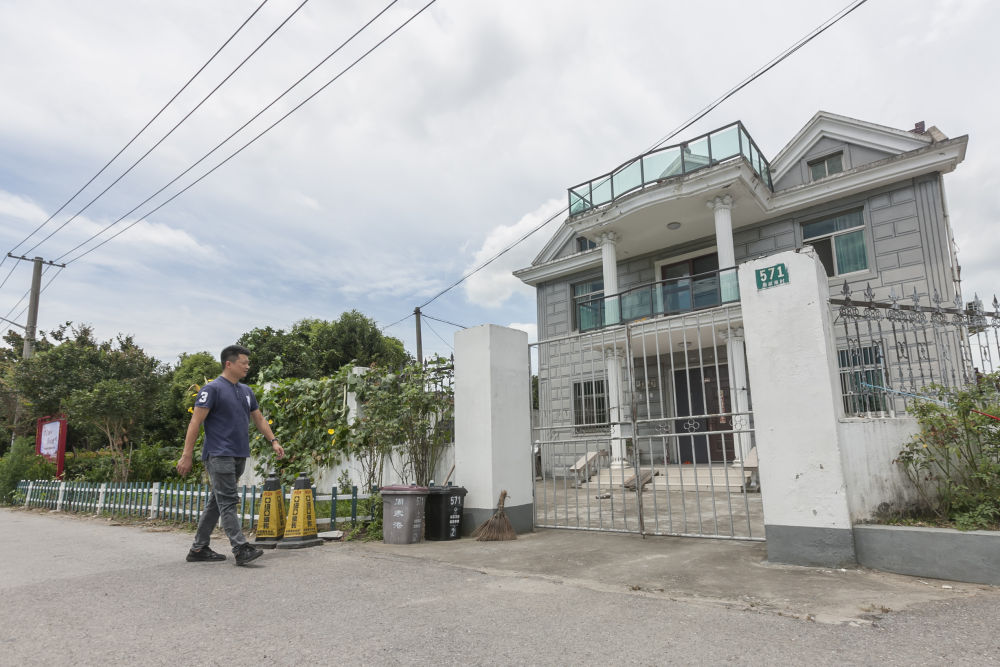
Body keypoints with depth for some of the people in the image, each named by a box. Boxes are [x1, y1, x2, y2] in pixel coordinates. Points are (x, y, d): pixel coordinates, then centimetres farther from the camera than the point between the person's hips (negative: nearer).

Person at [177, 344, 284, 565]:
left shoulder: (246, 391, 15)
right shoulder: (213, 389, -9)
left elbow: (259, 418, 21)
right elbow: (196, 422, -12)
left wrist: (273, 441, 11)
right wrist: (187, 455, -15)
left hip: (239, 456, 8)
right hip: (219, 455, -8)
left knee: (217, 502, 13)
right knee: (228, 502, -10)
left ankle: (198, 549, 22)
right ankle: (241, 549, -13)